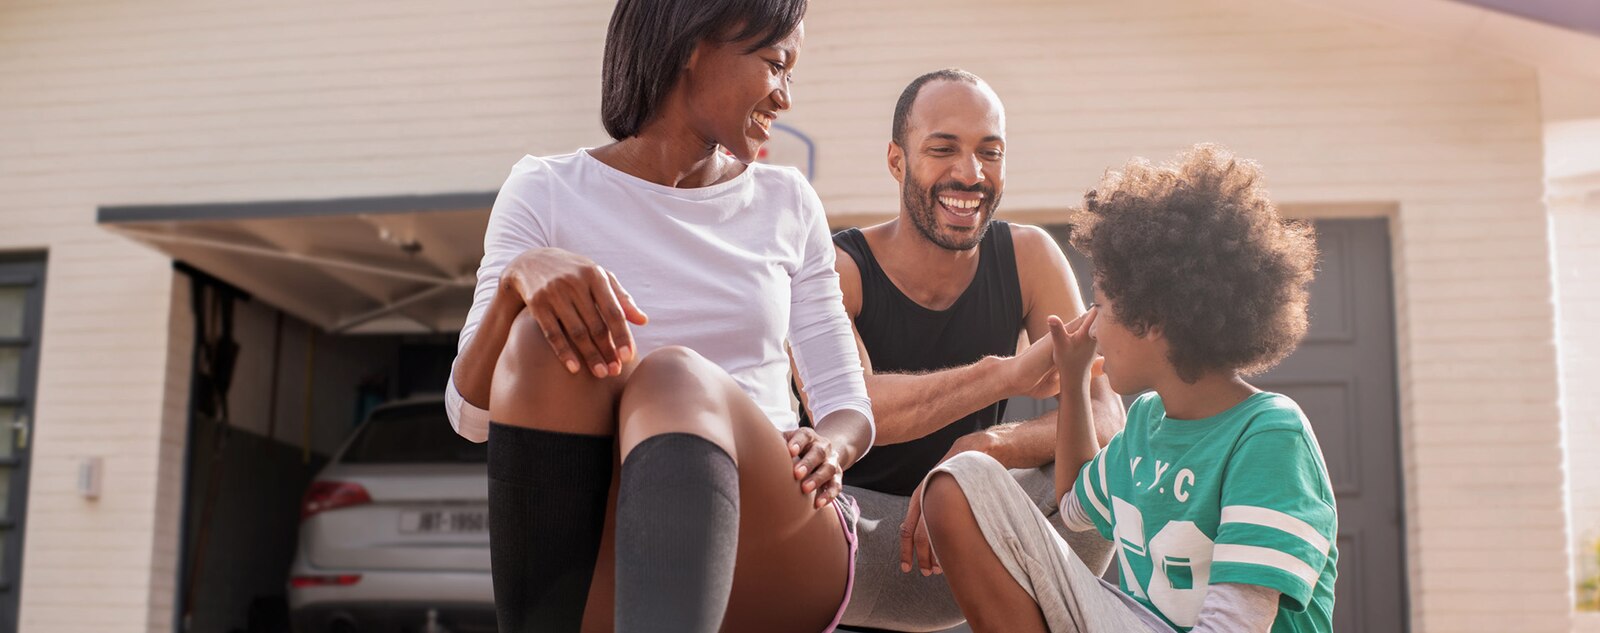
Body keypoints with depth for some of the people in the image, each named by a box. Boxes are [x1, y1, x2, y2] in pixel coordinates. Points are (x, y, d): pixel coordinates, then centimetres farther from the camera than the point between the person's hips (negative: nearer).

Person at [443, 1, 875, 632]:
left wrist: (830, 447, -11)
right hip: (600, 566, 0)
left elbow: (848, 400, 13)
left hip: (782, 566, 1)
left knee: (675, 378, -31)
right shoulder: (546, 194, 6)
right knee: (546, 337, -27)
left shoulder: (787, 203, 13)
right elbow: (471, 413, -3)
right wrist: (518, 277, -23)